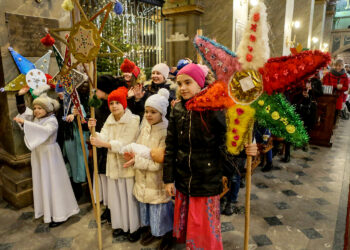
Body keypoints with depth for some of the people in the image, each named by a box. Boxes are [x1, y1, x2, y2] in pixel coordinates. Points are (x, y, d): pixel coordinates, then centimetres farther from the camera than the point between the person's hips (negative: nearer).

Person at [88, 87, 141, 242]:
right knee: (115, 195, 14)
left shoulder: (133, 120, -12)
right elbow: (103, 138, -4)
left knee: (129, 196, 4)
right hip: (113, 164, 6)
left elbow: (125, 144, -19)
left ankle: (134, 228, 21)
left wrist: (103, 143, -25)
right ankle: (120, 225, 32)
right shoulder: (109, 121, 8)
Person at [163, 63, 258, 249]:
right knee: (185, 226, 20)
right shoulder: (177, 110, -1)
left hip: (207, 182, -4)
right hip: (183, 180, 4)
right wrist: (168, 179, 2)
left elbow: (225, 144, -8)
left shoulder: (213, 109, -13)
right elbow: (170, 146, 1)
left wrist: (244, 150, -28)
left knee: (205, 229, 11)